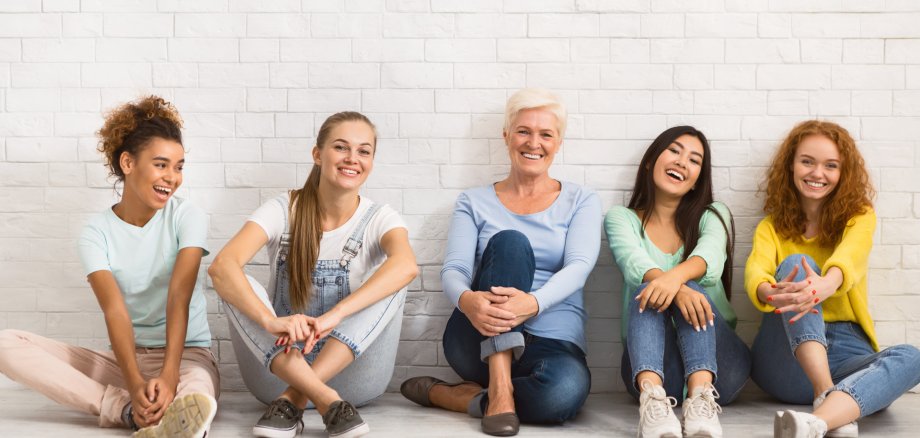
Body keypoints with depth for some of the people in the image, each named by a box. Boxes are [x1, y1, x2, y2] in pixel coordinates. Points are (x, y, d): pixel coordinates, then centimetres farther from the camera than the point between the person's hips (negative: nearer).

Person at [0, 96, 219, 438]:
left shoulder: (187, 218, -3)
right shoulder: (97, 233, 0)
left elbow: (179, 297, -18)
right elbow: (115, 310, -15)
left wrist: (169, 376, -34)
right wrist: (135, 383, -33)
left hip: (186, 354, -4)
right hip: (123, 358, 4)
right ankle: (127, 409, -32)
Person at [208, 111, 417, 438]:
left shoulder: (378, 218, -5)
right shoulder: (284, 210, -5)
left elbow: (406, 265, -30)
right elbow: (221, 266, -23)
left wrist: (334, 315, -44)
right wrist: (270, 321, -42)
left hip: (351, 371, 0)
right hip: (279, 366, 1)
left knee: (391, 280, -22)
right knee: (232, 282, -22)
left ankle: (293, 399, -31)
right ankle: (326, 400, -38)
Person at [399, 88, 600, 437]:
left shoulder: (580, 201, 12)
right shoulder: (474, 203, 13)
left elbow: (579, 266, -6)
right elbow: (453, 269, -2)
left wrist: (533, 303, -30)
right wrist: (467, 300, -29)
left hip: (553, 342, 0)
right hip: (480, 340, 0)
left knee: (565, 389, -38)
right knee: (509, 241, -28)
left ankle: (446, 395, -15)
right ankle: (498, 389, -33)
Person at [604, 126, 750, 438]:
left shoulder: (713, 216, 15)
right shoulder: (621, 218, 13)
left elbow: (711, 259, -11)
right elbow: (634, 263, -12)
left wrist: (676, 275, -36)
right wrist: (677, 288, -36)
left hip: (716, 364, 1)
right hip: (650, 366, -1)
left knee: (688, 286, -28)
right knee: (648, 289, -30)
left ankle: (701, 396, -50)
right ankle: (652, 397, -54)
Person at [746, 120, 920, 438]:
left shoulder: (859, 216, 7)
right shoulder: (772, 226, 9)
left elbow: (851, 254, -19)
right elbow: (756, 272, -15)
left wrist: (826, 284, -45)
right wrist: (771, 292, -42)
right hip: (785, 358, 0)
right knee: (794, 264, -24)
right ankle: (827, 394, -43)